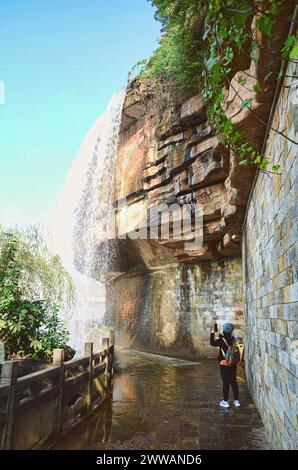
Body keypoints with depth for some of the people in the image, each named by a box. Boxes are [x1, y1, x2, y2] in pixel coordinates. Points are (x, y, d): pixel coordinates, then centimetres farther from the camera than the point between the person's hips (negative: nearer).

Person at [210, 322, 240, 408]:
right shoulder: (233, 339, -1)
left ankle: (225, 402, 13)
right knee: (234, 382, 14)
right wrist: (220, 335, 24)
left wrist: (212, 333, 6)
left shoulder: (221, 340, -16)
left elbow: (212, 343, -3)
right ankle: (236, 401, 22)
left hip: (224, 365, -5)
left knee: (225, 383, 4)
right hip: (233, 365, 5)